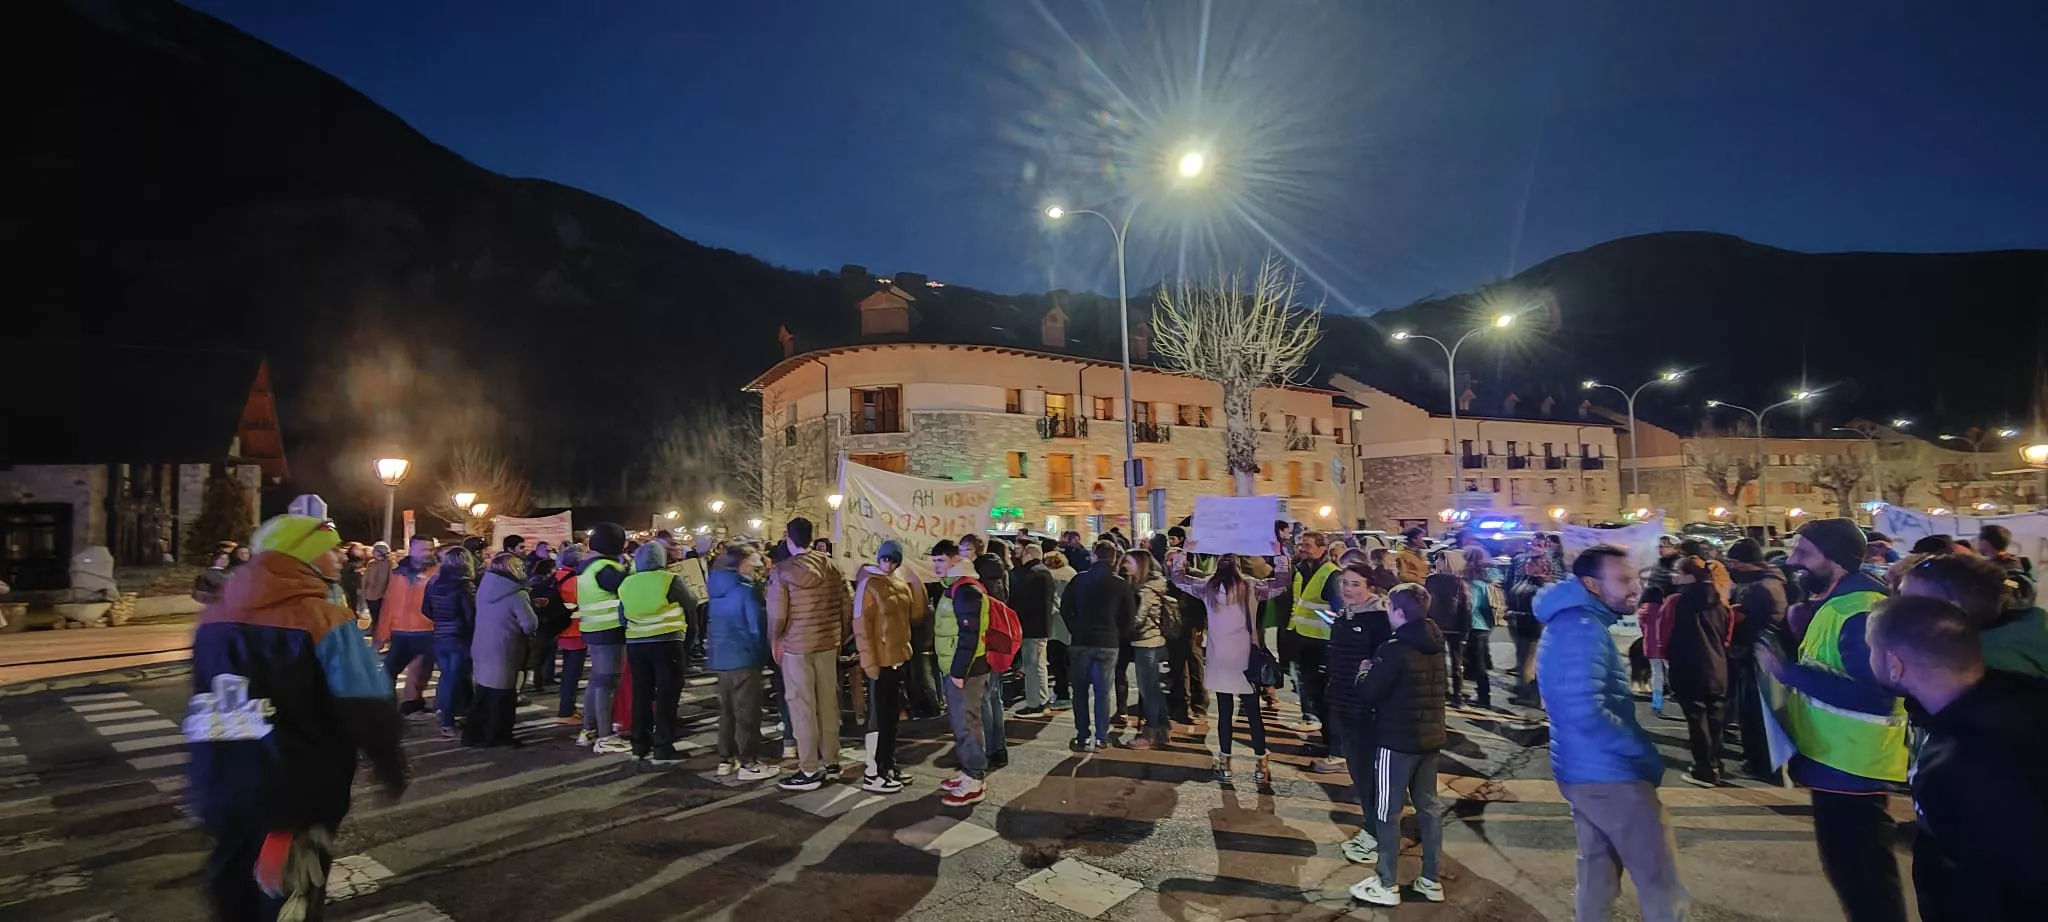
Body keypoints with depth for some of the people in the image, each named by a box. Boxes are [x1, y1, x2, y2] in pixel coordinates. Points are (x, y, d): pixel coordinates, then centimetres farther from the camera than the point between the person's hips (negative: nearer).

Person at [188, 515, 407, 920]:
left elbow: (203, 706, 15)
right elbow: (368, 713, -19)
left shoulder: (215, 616, 3)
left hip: (220, 792, 6)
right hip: (297, 797, -6)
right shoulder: (326, 622, -19)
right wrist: (391, 769, -4)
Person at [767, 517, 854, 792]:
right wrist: (839, 635, 15)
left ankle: (809, 770, 7)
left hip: (796, 646, -5)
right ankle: (831, 761, 24)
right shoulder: (831, 566, 2)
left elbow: (777, 615, -14)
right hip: (828, 644, 5)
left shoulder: (782, 571, -12)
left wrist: (775, 642, 2)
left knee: (802, 708, 2)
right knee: (828, 703, 14)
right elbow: (848, 605, 3)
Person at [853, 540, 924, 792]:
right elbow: (861, 626, -17)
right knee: (878, 715, -1)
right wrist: (869, 661, -20)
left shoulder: (901, 584, 8)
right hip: (880, 660, -8)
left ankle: (887, 764, 28)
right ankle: (871, 774, 7)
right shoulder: (868, 584, -13)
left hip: (898, 658, 8)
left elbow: (916, 615, 8)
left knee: (892, 713, 16)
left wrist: (917, 585, -3)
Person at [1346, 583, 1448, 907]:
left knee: (1387, 812, 3)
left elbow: (1366, 694, -19)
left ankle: (1387, 885, 10)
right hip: (1430, 737, 8)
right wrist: (1378, 672, 14)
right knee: (1428, 807, 16)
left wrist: (1363, 673, 1)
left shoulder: (1394, 649, -21)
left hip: (1397, 740, -8)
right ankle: (1431, 880, 25)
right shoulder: (1435, 646, 5)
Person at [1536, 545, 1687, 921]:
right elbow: (1587, 712, -28)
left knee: (1598, 874, 18)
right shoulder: (1583, 629, -20)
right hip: (1607, 773, -10)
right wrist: (1646, 752, -16)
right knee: (1660, 883, 2)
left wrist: (1637, 747, 14)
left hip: (1582, 769, 10)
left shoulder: (1568, 625, 13)